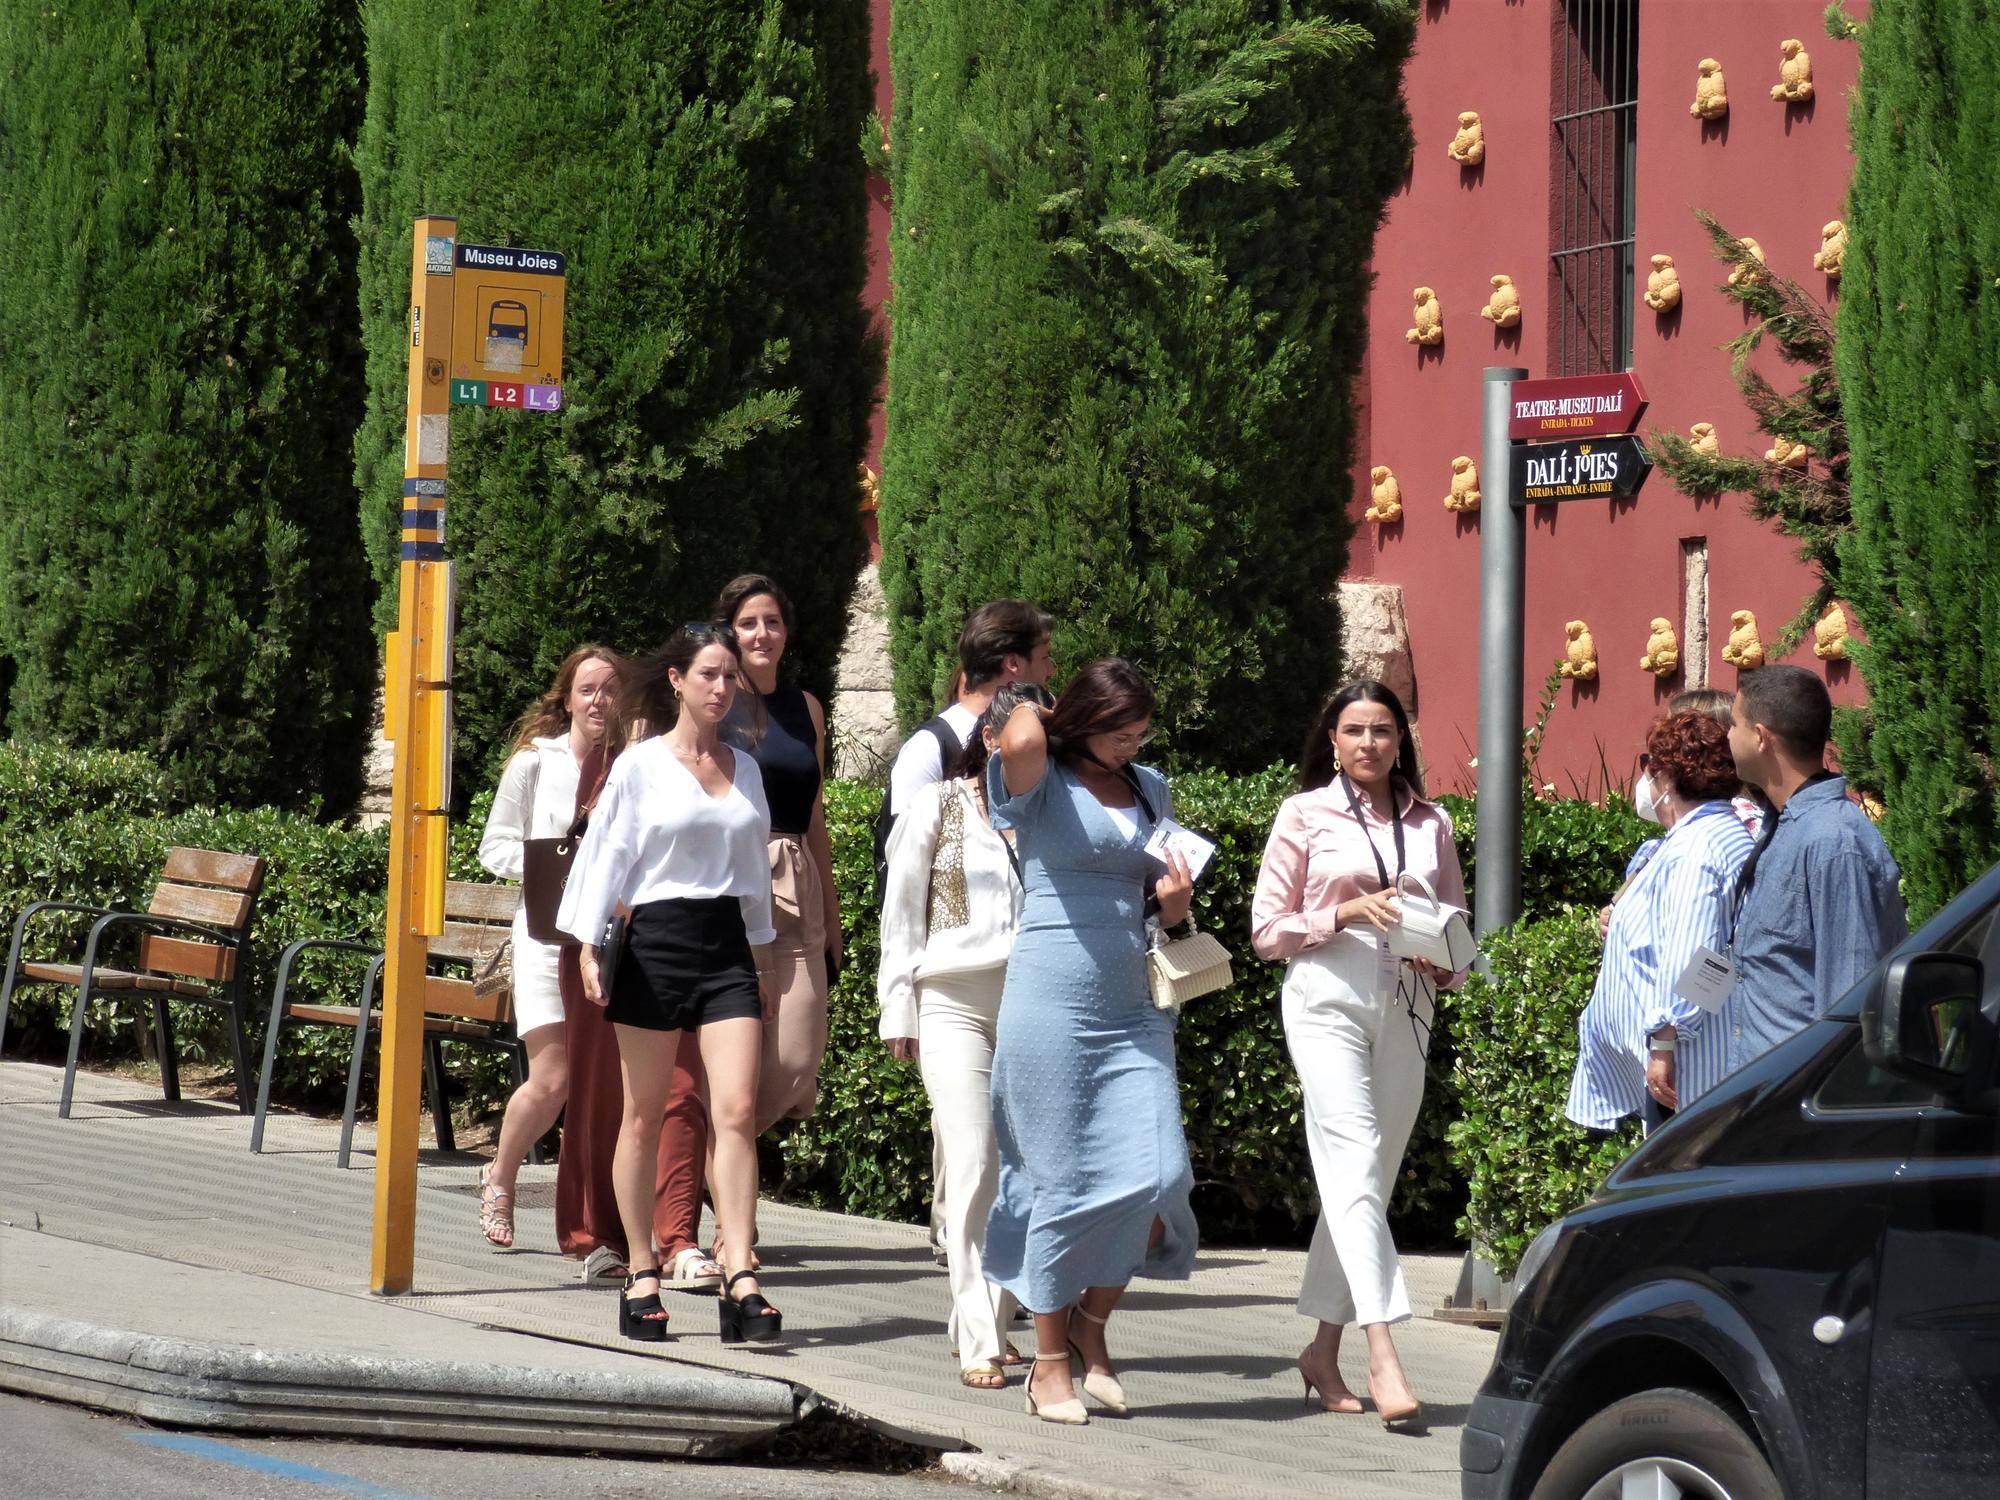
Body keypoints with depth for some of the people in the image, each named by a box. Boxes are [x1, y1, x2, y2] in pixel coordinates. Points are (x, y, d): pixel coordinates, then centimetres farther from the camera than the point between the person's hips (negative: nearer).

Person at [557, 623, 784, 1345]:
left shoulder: (745, 768, 14)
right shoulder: (640, 765, 1)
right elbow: (605, 856, -1)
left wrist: (766, 961, 20)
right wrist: (590, 948, -8)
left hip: (727, 945, 3)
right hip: (657, 940, -3)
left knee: (737, 1111, -10)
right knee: (643, 1116, 3)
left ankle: (740, 1282, -17)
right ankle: (642, 1277, 11)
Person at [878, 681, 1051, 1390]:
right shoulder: (938, 808, 7)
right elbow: (902, 912, 8)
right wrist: (899, 1010, 4)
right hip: (955, 1003, -3)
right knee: (974, 1172, -9)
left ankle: (987, 1323, 11)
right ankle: (979, 1344, -8)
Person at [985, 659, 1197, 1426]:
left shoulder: (1151, 790, 16)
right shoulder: (1042, 783, -3)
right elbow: (1019, 742, -28)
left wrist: (1176, 902, 2)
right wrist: (1029, 706, -5)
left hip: (1133, 1007, 5)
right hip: (1052, 1002, -5)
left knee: (1158, 1174, -6)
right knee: (1063, 1182, -2)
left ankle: (1091, 1321, 16)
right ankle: (1050, 1363, 10)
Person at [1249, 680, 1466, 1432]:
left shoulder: (1429, 824, 13)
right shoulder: (1304, 816, 4)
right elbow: (1267, 930, 2)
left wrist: (1444, 964, -3)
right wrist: (1346, 914, -12)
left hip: (1404, 1008, 4)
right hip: (1327, 1002, -4)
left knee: (1371, 1177, 7)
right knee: (1355, 1168, -16)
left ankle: (1324, 1349, 18)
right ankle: (1383, 1356, -26)